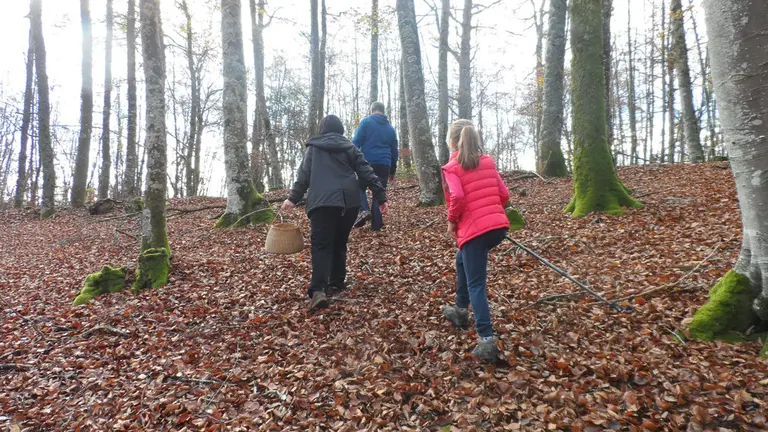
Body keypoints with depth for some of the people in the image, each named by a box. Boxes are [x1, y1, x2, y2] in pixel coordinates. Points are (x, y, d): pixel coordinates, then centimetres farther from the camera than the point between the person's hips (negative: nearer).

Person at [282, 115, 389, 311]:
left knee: (321, 245, -6)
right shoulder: (349, 147, 16)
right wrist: (381, 197, 9)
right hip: (349, 201, 2)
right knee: (339, 243, 17)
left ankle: (317, 290, -21)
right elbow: (367, 173, 9)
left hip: (323, 202, -2)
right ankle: (335, 284, 20)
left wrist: (293, 198, 10)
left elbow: (304, 175, 5)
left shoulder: (313, 148, 14)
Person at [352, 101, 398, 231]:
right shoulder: (390, 128, 18)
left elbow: (356, 142, -7)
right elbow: (394, 152, 20)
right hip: (384, 165, 3)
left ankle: (363, 210, -12)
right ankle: (376, 224, 4)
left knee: (360, 187, 14)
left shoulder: (366, 122, 3)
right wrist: (393, 171, 26)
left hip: (367, 163, -3)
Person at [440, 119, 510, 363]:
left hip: (474, 230, -7)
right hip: (499, 226, 7)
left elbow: (457, 197, -18)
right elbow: (504, 195, 11)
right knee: (462, 261, 29)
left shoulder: (451, 168, -3)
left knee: (476, 285, -2)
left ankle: (486, 341, -10)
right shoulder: (488, 162, 14)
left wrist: (452, 221, -3)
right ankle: (461, 312, 40)